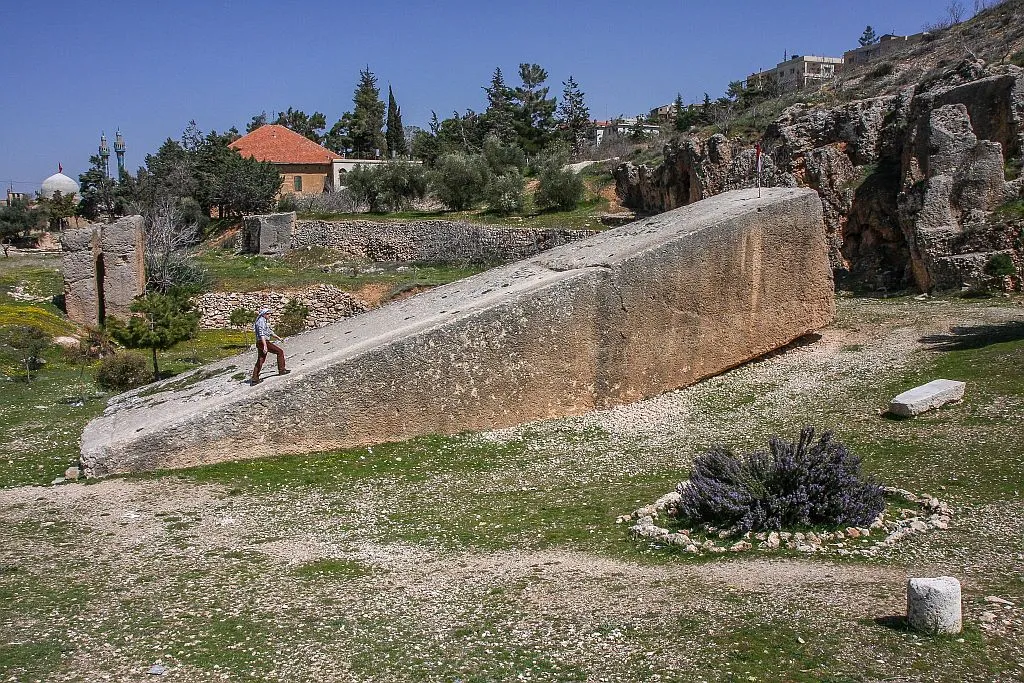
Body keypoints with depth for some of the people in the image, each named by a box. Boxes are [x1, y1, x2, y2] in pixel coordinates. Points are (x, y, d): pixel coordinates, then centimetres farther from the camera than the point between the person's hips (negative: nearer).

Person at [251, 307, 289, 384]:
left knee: (260, 361, 10)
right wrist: (265, 346, -29)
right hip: (263, 342, -10)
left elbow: (270, 332, 29)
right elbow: (262, 334, -22)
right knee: (280, 351, -1)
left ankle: (255, 379, 9)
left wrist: (278, 338, 26)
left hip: (260, 343, 10)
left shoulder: (264, 322, 20)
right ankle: (281, 370, 2)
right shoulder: (261, 321, -13)